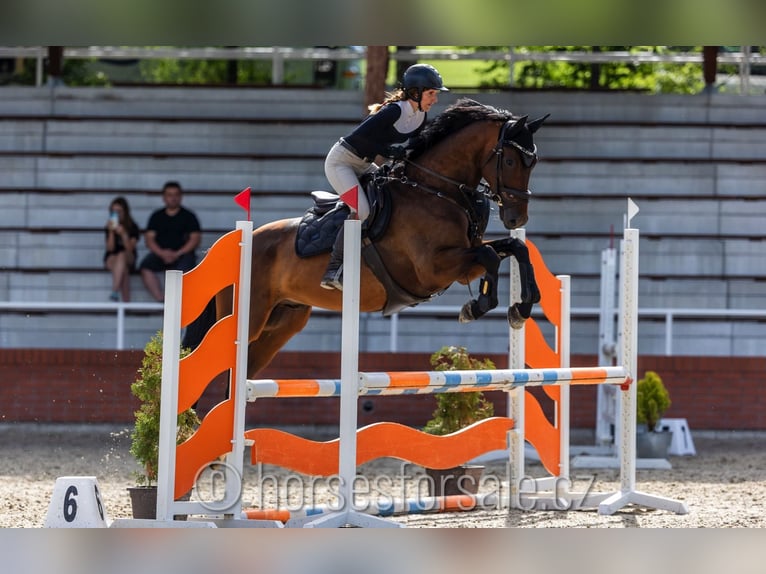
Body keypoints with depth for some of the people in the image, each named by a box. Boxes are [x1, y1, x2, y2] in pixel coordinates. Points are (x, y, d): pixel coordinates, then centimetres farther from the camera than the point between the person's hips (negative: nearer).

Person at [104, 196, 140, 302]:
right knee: (124, 270, -37)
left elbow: (130, 248, -12)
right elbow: (110, 248, -6)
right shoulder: (109, 227, 2)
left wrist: (123, 234, -26)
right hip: (111, 258, 1)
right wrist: (111, 232, -18)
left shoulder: (133, 228, -2)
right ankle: (126, 302, -49)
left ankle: (115, 292, -54)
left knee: (122, 255, -40)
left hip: (128, 258, -1)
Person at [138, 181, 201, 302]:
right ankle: (160, 299, -32)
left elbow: (195, 239, 0)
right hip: (160, 254, 2)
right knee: (145, 266, -28)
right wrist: (162, 253, -12)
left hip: (182, 253, -2)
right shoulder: (156, 216, 15)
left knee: (184, 269, -36)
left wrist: (177, 254, -13)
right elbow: (149, 238, 7)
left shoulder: (188, 216, 9)